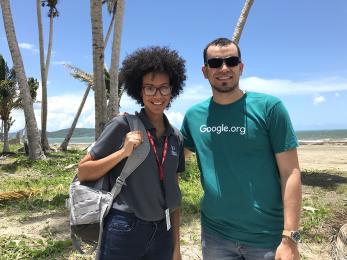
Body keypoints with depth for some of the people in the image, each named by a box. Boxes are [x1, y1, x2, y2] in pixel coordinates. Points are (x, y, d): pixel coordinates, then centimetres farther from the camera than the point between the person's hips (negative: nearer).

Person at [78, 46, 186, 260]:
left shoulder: (176, 138, 2)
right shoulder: (123, 126, -10)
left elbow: (174, 193, 8)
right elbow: (83, 173, -8)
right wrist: (123, 152, -20)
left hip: (162, 233, 4)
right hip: (124, 230, -4)